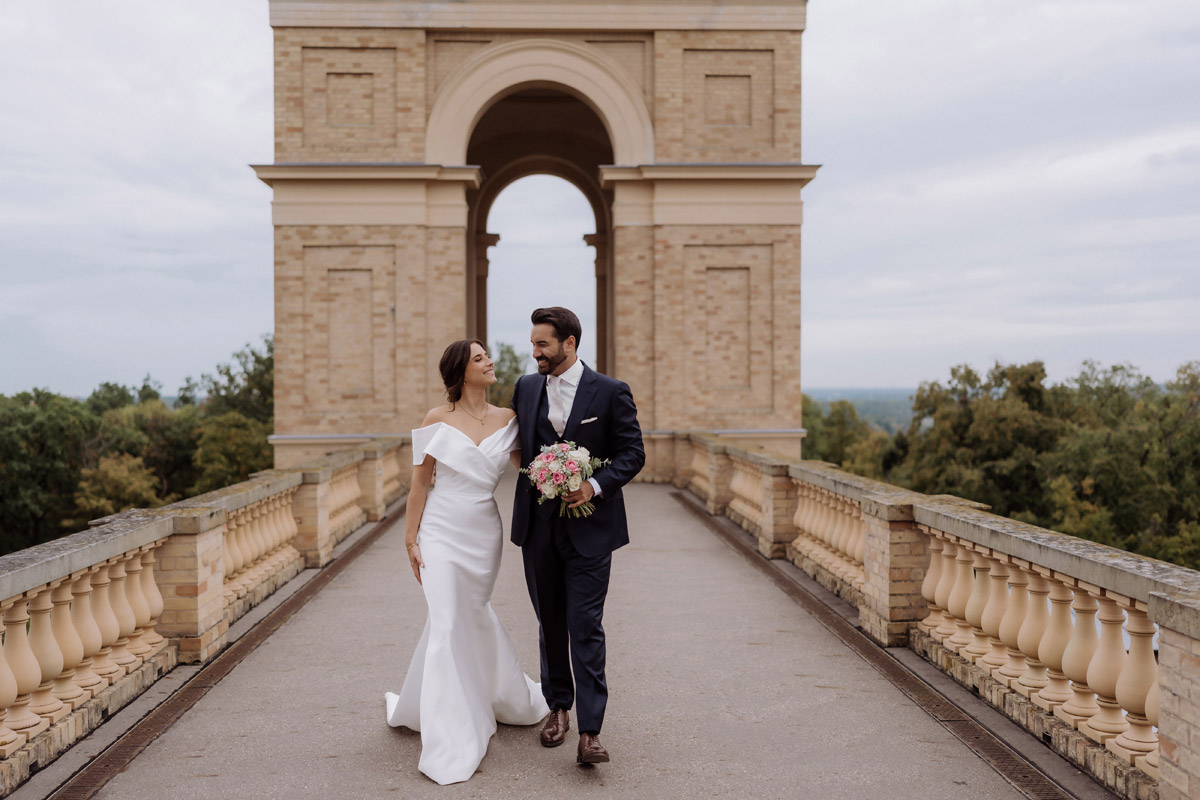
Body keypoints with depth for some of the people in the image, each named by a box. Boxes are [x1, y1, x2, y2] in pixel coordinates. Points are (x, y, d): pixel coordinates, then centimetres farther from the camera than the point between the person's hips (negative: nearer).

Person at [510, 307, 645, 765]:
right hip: (538, 526, 4)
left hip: (589, 529, -4)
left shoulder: (610, 393, -6)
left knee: (585, 627, -7)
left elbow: (632, 453, -4)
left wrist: (595, 485, -18)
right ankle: (558, 708, 31)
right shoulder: (525, 388, 7)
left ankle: (589, 731, -4)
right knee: (550, 623, 15)